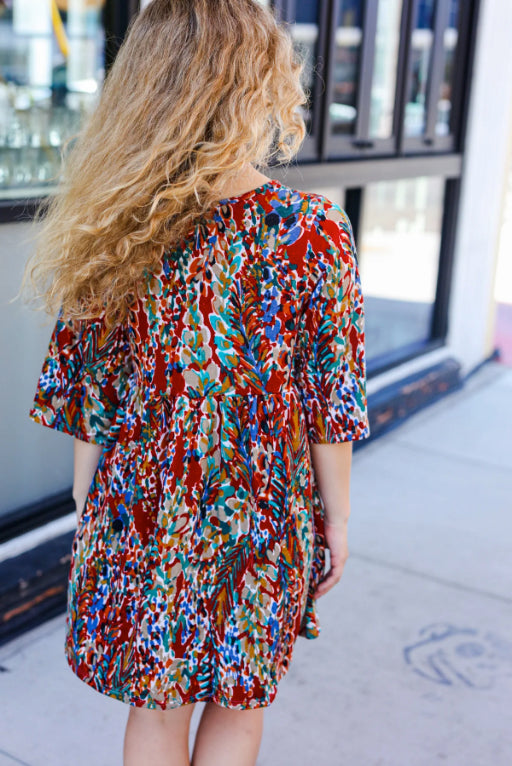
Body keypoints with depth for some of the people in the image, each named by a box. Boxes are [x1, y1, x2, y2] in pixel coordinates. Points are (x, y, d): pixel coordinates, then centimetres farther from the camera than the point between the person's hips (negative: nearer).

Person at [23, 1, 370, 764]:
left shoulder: (111, 232, -10)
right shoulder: (311, 231, -17)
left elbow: (85, 407, -3)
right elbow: (328, 405, -11)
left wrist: (89, 517, 10)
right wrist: (337, 518, 3)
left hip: (137, 519, 2)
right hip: (260, 519, -2)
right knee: (238, 703, 21)